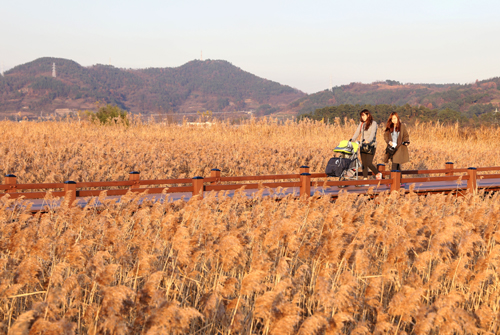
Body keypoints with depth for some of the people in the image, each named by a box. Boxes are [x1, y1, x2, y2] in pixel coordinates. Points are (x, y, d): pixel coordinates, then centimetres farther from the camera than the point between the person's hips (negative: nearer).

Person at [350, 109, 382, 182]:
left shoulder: (373, 123, -5)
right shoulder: (361, 123, 14)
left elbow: (373, 133, -19)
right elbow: (357, 132, 9)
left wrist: (368, 140, -36)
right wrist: (352, 140, -7)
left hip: (371, 146, -6)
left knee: (369, 163, -11)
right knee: (364, 163, 2)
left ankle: (378, 174, 12)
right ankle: (365, 178, 6)